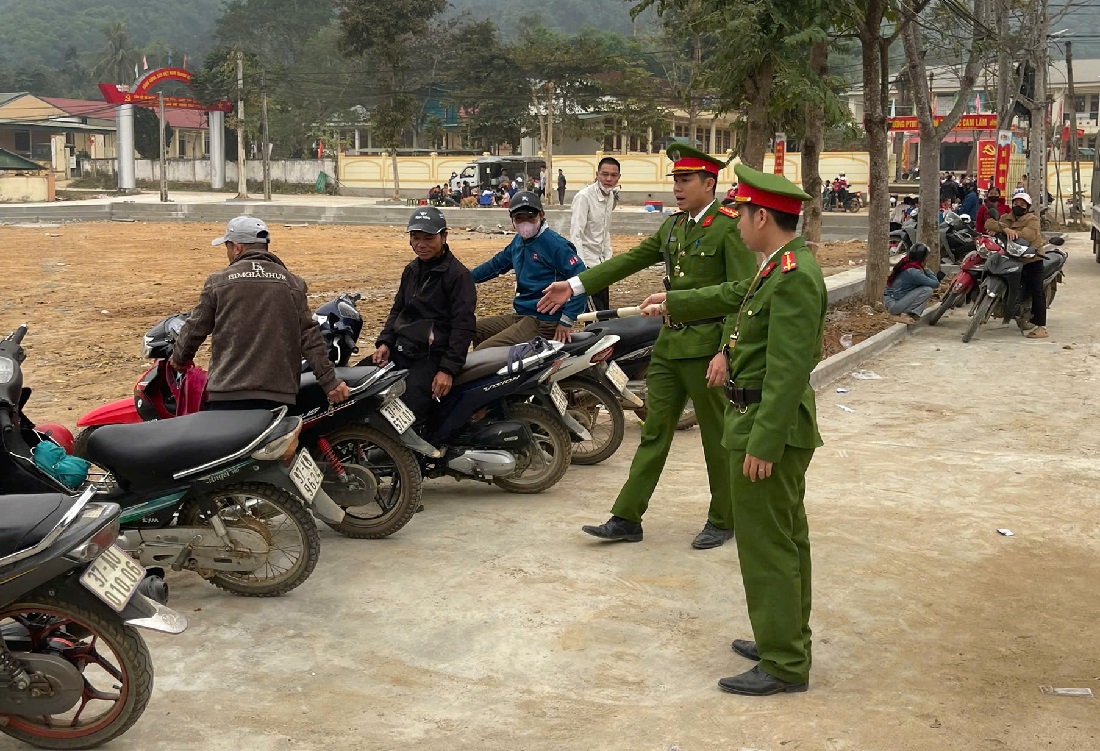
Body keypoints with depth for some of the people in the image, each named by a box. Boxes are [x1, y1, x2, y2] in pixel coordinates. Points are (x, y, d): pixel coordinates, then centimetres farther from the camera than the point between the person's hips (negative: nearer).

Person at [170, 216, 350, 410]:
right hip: (278, 393, 2)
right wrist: (329, 381, 5)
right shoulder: (292, 283, 7)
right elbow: (310, 337, 3)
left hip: (227, 394, -2)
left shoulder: (218, 281, 3)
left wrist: (179, 358, 28)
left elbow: (195, 329, 9)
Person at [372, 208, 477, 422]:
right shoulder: (411, 270, 17)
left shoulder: (458, 275, -8)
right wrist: (385, 342, 6)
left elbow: (463, 326, -13)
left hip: (431, 356, -8)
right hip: (400, 350, 8)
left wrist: (448, 369, -20)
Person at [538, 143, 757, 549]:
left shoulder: (730, 227, -12)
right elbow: (630, 260, 13)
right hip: (669, 344, 7)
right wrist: (574, 285, 6)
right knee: (654, 432, 9)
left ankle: (723, 520, 21)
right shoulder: (673, 225, 12)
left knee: (717, 438, 6)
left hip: (707, 347, -7)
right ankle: (627, 518, 13)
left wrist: (726, 352, -24)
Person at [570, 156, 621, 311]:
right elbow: (575, 234, -20)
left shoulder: (610, 196, 9)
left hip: (600, 263, 8)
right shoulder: (584, 196, -16)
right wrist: (581, 267, -27)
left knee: (605, 311, 11)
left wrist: (608, 260, 14)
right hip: (586, 263, -8)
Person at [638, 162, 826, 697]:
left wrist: (763, 444, -26)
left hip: (770, 429, -11)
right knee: (785, 538, 19)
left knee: (766, 543, -3)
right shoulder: (780, 268, 9)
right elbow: (734, 295, 29)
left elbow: (788, 370, -26)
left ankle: (784, 664, 7)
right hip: (774, 427, 11)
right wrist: (674, 302, 40)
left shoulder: (794, 278, -22)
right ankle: (787, 640, 32)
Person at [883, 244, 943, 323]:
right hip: (894, 306, -9)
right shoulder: (913, 272, -20)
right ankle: (905, 314, -13)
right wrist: (927, 269, -1)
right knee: (927, 290, -16)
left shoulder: (905, 264, 7)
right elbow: (936, 284, -14)